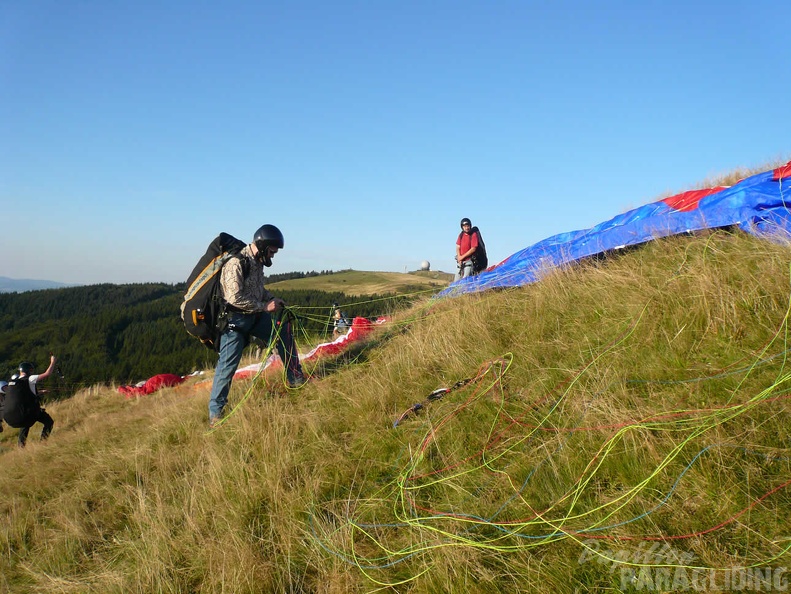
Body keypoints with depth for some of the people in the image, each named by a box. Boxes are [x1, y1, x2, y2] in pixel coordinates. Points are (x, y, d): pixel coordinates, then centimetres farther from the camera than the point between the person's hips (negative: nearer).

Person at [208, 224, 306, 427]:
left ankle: (294, 379, 23)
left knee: (283, 331, 9)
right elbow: (235, 298, -27)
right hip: (234, 319, -8)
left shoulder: (257, 261, 4)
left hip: (255, 316, 8)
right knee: (228, 363, -9)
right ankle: (215, 412, 4)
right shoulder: (236, 262, -23)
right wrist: (265, 306, -21)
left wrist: (274, 299, 2)